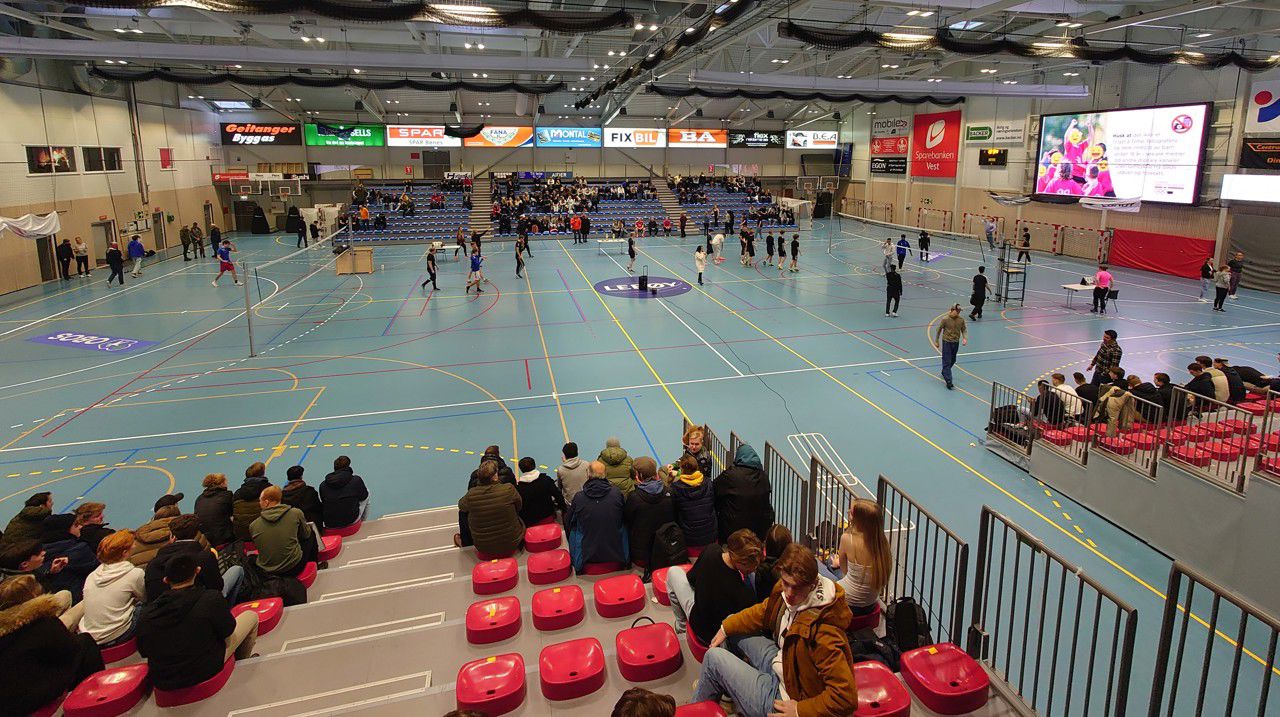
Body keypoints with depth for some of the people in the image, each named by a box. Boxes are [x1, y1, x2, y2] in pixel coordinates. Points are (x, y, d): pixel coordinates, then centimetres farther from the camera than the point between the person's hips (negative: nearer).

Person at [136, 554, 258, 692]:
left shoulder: (145, 613, -8)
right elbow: (227, 630, -7)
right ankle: (242, 661, 35)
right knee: (251, 616, 13)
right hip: (205, 672, -4)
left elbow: (143, 652, 3)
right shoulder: (211, 598, -20)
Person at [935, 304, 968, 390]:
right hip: (947, 342, -5)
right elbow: (939, 330, -4)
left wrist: (965, 338, -14)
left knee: (952, 361, 19)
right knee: (947, 362, -7)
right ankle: (948, 381, -9)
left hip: (956, 343, 5)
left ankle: (944, 373, 45)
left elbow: (964, 330, 6)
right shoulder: (945, 319, -14)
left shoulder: (961, 320, -3)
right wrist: (937, 341, 2)